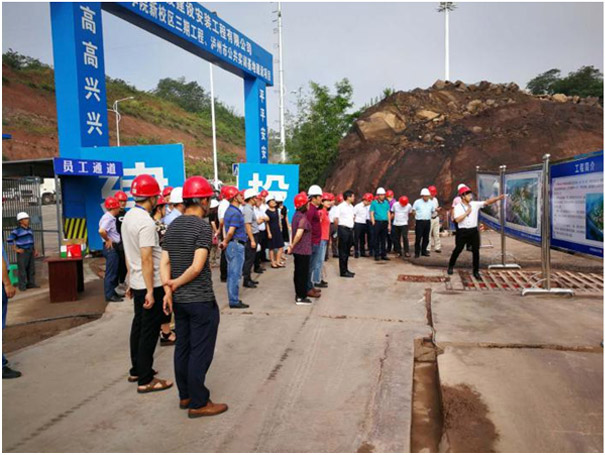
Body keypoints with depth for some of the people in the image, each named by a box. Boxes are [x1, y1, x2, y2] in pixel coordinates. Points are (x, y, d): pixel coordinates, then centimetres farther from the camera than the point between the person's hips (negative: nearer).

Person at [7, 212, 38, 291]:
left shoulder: (29, 229, 13)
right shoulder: (17, 230, -9)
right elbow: (9, 240, -12)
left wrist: (35, 250, 14)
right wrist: (16, 249, -14)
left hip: (30, 251, 7)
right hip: (22, 252, -7)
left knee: (32, 268, 7)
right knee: (22, 269, -5)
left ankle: (31, 284, 14)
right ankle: (22, 286, 0)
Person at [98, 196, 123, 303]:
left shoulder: (111, 218, 12)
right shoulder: (108, 218, -18)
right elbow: (101, 231, -34)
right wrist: (107, 240, -20)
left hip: (114, 247, 10)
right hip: (111, 248, -10)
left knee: (114, 272, 17)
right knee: (110, 273, -4)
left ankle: (113, 292, 26)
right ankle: (109, 295, 3)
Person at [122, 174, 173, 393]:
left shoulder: (128, 216, 8)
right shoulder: (146, 222, -21)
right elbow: (146, 260, -24)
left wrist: (132, 282, 21)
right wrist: (150, 291, -21)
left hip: (137, 283, 9)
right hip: (150, 285, -9)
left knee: (138, 326, 18)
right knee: (149, 332, -1)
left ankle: (136, 370, 31)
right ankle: (145, 380, 8)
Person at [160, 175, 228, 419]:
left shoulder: (173, 226, 8)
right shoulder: (203, 227, -15)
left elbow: (164, 263, 3)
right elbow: (197, 267, -21)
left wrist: (168, 289, -5)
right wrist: (176, 283, -8)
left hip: (179, 299, 8)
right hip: (201, 300, -8)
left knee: (183, 348, 16)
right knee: (200, 352, 2)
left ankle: (185, 396, 28)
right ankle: (198, 403, 11)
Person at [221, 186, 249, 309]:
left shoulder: (229, 210, 14)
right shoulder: (236, 212, -17)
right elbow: (231, 231, -22)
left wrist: (226, 241, 10)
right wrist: (226, 242, -8)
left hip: (232, 245, 10)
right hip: (237, 245, -10)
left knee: (232, 274, 14)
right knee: (235, 274, -4)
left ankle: (233, 299, 23)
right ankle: (234, 301, 2)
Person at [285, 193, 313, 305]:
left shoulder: (296, 215, 10)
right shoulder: (303, 217, -20)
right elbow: (299, 234, -28)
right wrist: (292, 246, -17)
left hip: (297, 250, 9)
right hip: (304, 250, -9)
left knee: (298, 272, 15)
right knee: (303, 274, 0)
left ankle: (299, 295, 25)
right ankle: (301, 298, 6)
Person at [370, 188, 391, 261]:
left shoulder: (386, 203, 11)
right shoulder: (374, 203, 1)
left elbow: (388, 213, 13)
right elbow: (371, 213, -1)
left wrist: (389, 224, 9)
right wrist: (373, 223, -9)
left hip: (385, 222, 3)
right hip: (377, 222, -3)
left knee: (384, 240, 7)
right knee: (377, 240, 0)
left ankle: (383, 255, 13)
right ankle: (376, 255, 6)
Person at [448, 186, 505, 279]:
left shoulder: (475, 204, 3)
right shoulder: (458, 207, -6)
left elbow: (487, 202, -7)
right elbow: (457, 219, -17)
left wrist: (497, 198, -21)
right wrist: (467, 212, -14)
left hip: (474, 231, 3)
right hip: (462, 231, -3)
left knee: (476, 251, 3)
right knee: (458, 249, 6)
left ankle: (476, 271, 14)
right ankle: (451, 266, 26)